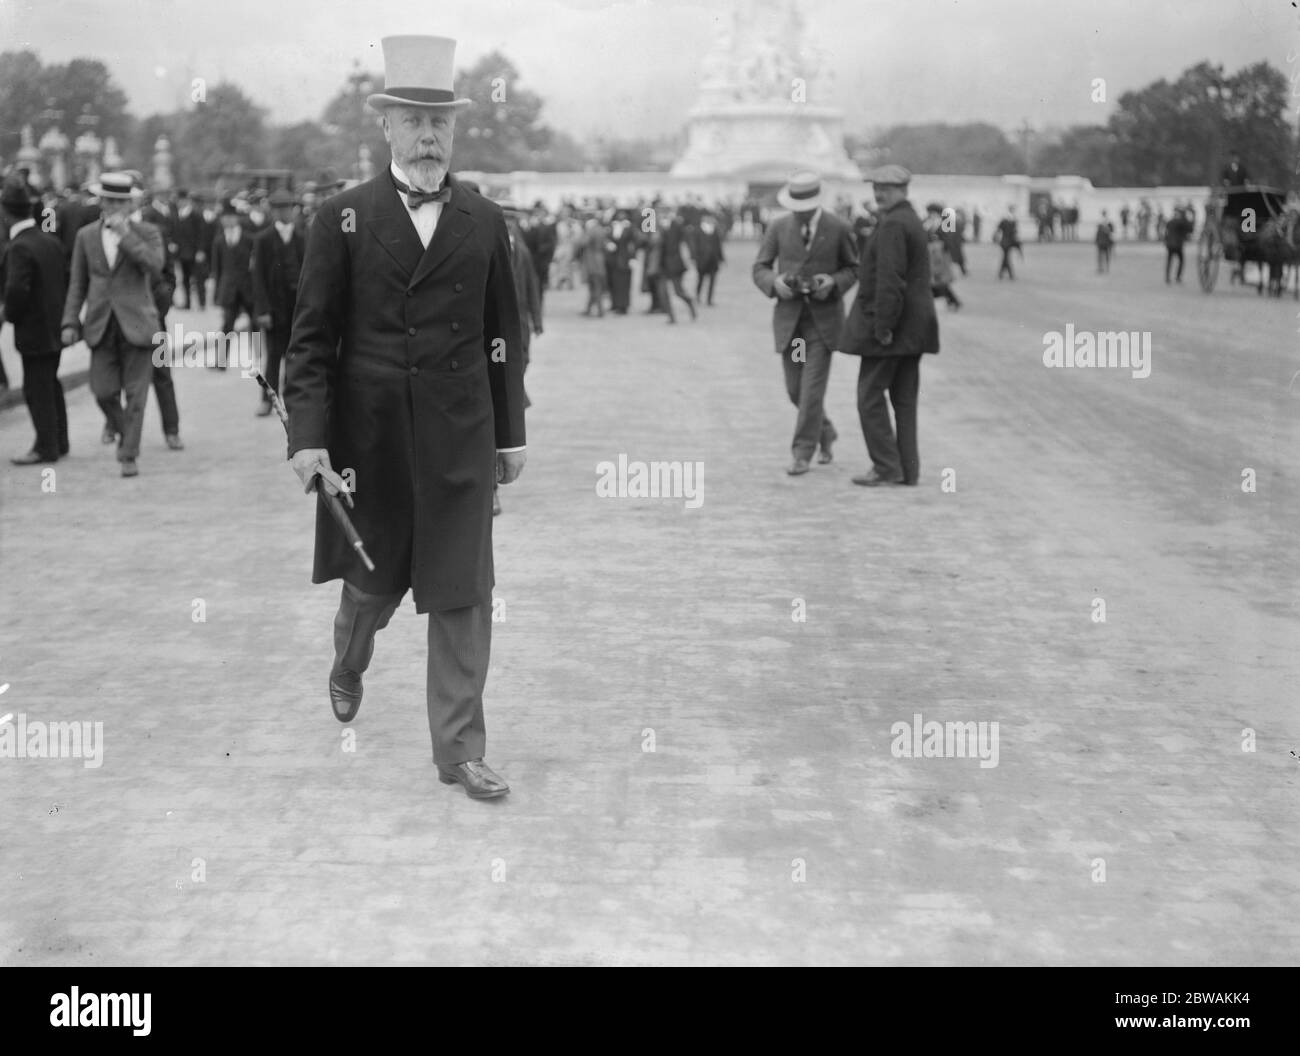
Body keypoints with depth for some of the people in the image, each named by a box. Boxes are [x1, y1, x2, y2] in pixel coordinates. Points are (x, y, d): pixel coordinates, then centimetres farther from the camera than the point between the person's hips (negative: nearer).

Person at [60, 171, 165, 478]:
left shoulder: (147, 233, 2)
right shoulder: (86, 236, 10)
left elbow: (155, 266, -17)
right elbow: (78, 283, 12)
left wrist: (126, 234, -19)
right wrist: (70, 322, 4)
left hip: (137, 323, -2)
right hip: (102, 326, 2)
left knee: (135, 393, -3)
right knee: (103, 391, -3)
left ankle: (129, 455, 5)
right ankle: (120, 427, 26)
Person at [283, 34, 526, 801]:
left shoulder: (485, 221, 4)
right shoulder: (343, 218, -2)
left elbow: (505, 336, 7)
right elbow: (312, 336, -3)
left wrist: (511, 434, 6)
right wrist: (308, 436, -12)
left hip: (461, 438, 1)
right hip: (369, 436, -1)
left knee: (463, 598, 1)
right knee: (372, 583, 15)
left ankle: (460, 750, 10)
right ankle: (349, 667, 48)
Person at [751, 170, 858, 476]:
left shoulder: (838, 228, -4)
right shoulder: (778, 227, 1)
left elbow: (853, 268, 6)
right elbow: (760, 269, 4)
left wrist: (833, 283, -14)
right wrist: (775, 283, -19)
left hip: (824, 316, -3)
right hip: (788, 316, 3)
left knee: (812, 388, -9)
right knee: (795, 390, 8)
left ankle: (801, 453, -1)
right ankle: (826, 433, 34)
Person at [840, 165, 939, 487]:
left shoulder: (893, 226, -15)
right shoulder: (912, 221, 18)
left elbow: (890, 280, -22)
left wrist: (883, 327, -22)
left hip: (891, 325, -10)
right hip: (913, 325, 10)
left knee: (870, 394, -5)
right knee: (904, 397, 9)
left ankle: (887, 467, -5)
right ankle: (908, 469, 9)